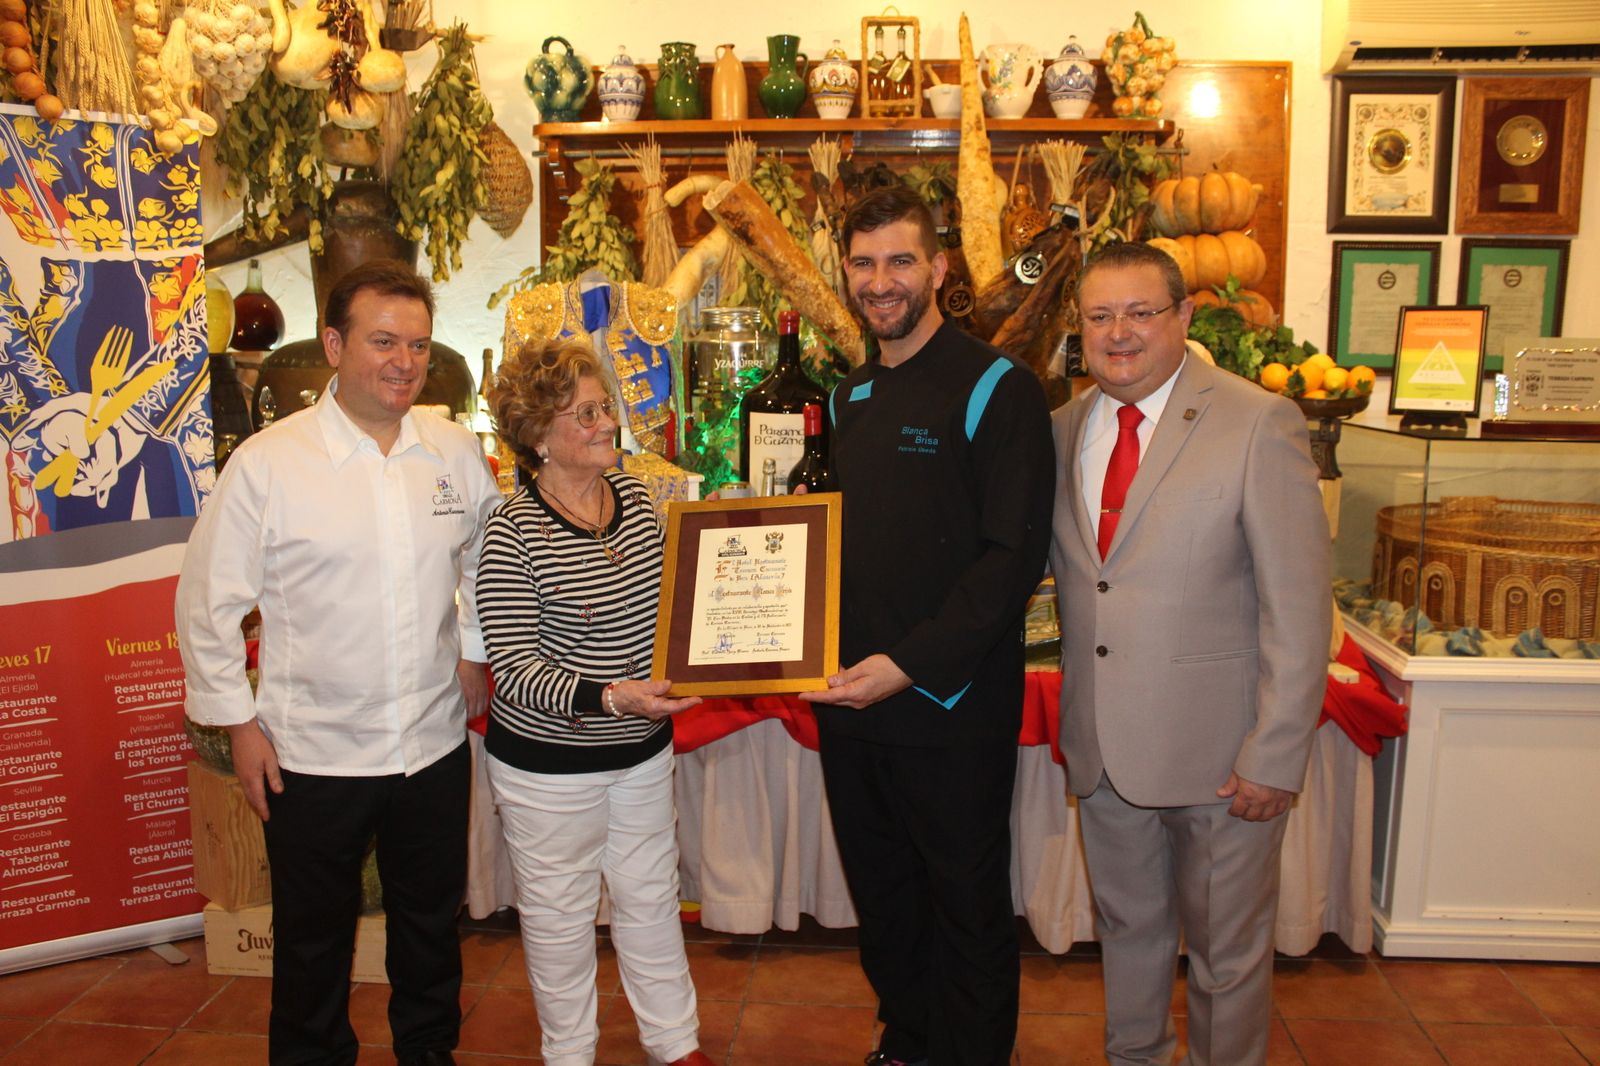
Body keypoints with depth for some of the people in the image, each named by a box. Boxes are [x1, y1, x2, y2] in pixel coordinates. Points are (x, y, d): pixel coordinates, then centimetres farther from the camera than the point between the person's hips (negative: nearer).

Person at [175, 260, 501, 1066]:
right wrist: (237, 720, -5)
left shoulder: (456, 451, -2)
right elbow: (208, 601, -6)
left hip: (435, 742, 3)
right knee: (313, 939, 17)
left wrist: (476, 651, 5)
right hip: (315, 755, -3)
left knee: (431, 926, 21)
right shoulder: (267, 463, -13)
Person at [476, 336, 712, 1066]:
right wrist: (606, 697, -32)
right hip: (548, 760, -5)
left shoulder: (633, 494, -1)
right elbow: (515, 666, -20)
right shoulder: (513, 533, -19)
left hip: (643, 747, 5)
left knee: (651, 896, 19)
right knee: (560, 911, 13)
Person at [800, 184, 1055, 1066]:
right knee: (881, 896, 20)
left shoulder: (997, 390, -11)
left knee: (968, 909, 10)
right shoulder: (850, 397, 11)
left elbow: (1015, 555, -17)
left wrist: (909, 665, -23)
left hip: (952, 705, -6)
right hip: (850, 697, 6)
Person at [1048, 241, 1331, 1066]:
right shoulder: (1065, 429, 4)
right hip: (1102, 746, 5)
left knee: (1226, 952, 14)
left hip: (1217, 752, -5)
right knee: (1126, 926, 23)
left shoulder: (1258, 424, -12)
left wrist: (1274, 759, -15)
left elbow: (1299, 609, -14)